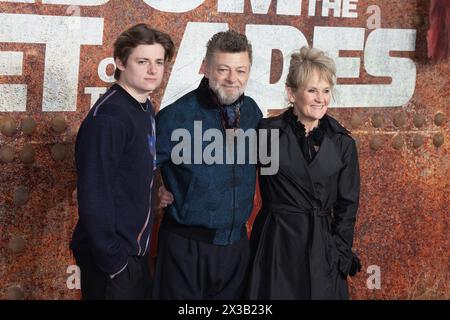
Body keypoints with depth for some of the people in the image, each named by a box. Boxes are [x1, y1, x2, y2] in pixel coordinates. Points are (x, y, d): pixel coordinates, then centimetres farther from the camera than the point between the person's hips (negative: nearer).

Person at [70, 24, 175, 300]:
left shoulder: (147, 109, 6)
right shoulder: (107, 117, -20)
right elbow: (93, 196, -23)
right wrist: (112, 261, -20)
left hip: (136, 250, 8)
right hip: (111, 257, -8)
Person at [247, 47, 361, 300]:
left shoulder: (342, 143, 1)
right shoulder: (268, 131, -4)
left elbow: (347, 205, 4)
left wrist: (340, 255, 0)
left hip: (322, 246, 2)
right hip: (276, 243, -1)